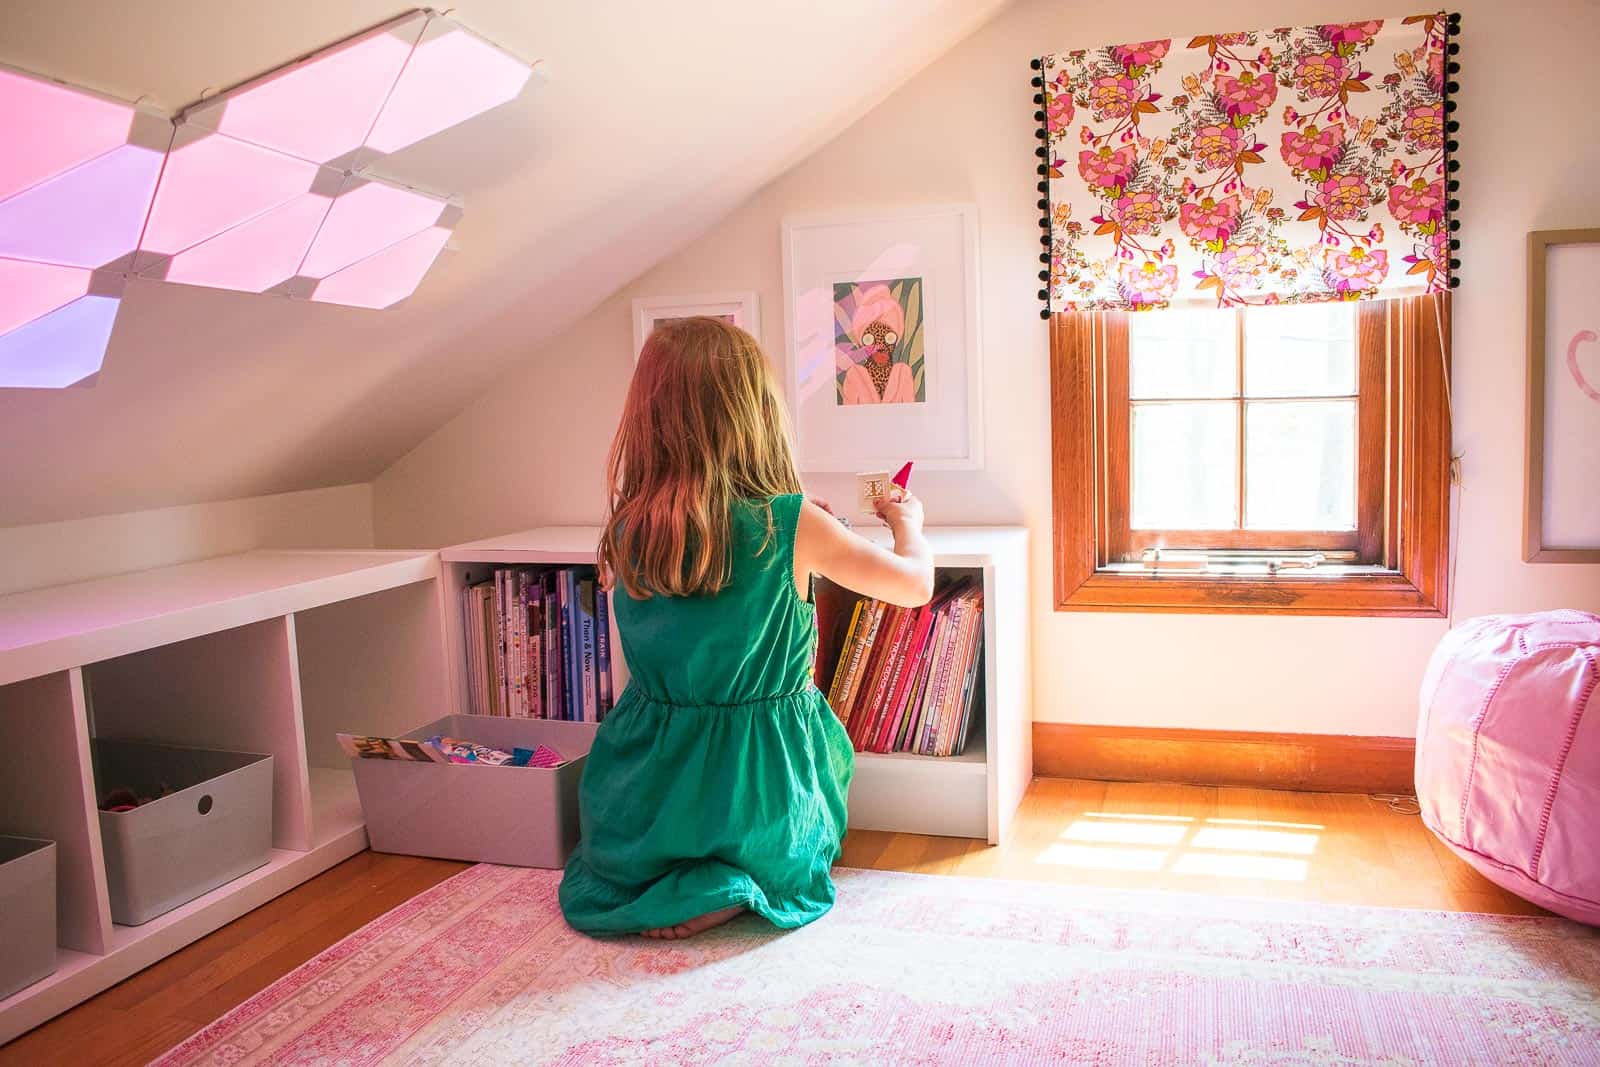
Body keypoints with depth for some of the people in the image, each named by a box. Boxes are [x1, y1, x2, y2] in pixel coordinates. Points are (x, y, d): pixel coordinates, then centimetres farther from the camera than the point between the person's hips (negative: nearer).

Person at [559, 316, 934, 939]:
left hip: (643, 805, 5)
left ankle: (648, 888, 8)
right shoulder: (792, 525, -17)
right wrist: (908, 524, 20)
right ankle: (742, 890, 1)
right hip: (759, 798, -5)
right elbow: (916, 585, -2)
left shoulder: (626, 532, -9)